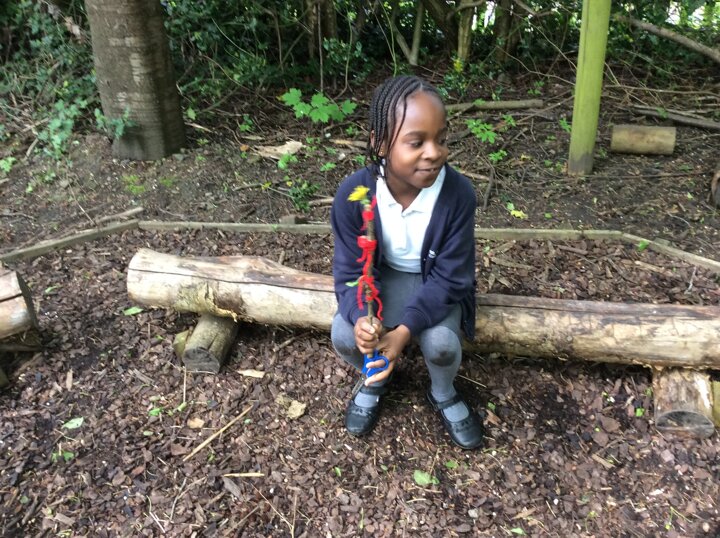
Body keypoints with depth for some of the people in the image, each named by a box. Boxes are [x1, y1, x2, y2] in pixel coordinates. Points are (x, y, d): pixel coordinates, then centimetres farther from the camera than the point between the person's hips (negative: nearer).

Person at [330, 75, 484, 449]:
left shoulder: (458, 193, -27)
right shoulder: (352, 194, -25)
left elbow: (449, 277, -20)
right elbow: (352, 270, -15)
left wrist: (404, 331, -32)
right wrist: (362, 318, -38)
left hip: (435, 283, 0)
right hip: (380, 277, 1)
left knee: (441, 344, -28)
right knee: (345, 337, -24)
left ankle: (443, 394, 13)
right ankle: (375, 380, 16)